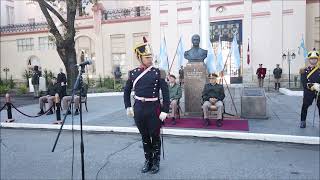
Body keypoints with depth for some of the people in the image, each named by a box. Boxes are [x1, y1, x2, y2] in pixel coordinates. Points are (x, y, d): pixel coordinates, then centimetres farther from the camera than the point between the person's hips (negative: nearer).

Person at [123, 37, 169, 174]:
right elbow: (127, 91, 13)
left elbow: (165, 93, -6)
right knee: (144, 136, 15)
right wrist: (128, 107, 6)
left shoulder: (158, 72, -5)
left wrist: (165, 110, -11)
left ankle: (156, 162, 28)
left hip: (154, 108, -2)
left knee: (155, 136, 10)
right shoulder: (133, 73, 3)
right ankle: (147, 160, 32)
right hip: (139, 108, 3)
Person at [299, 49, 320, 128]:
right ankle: (303, 121, 18)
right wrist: (313, 85, -22)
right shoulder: (305, 70, 1)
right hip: (308, 92, -1)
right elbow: (304, 83, -8)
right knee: (305, 106, 3)